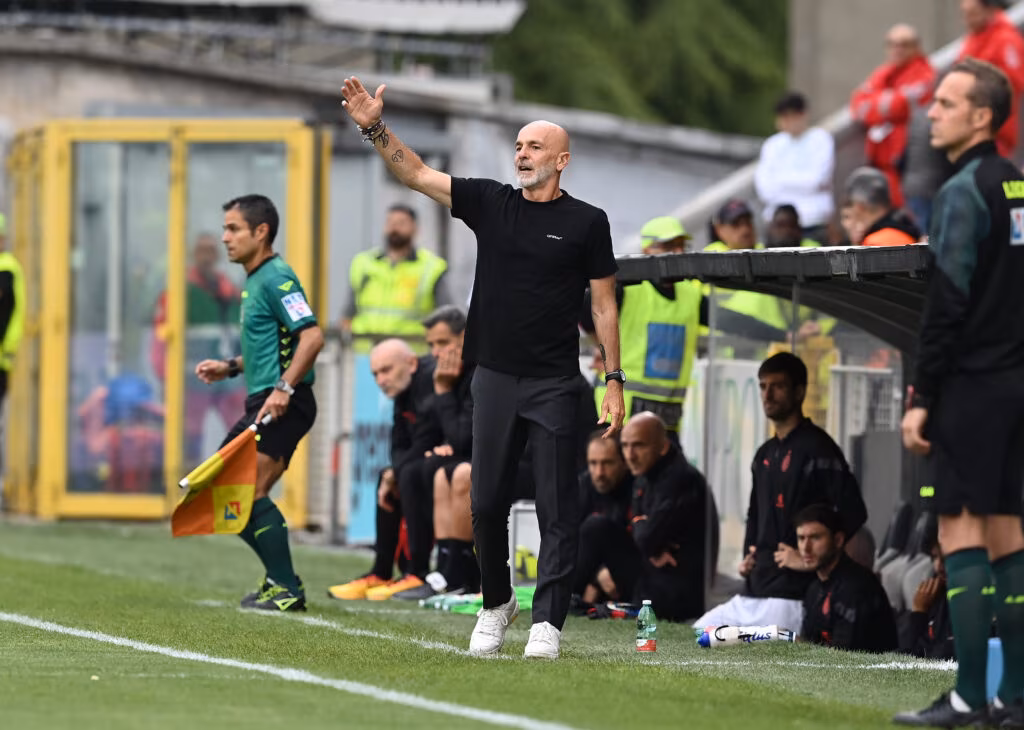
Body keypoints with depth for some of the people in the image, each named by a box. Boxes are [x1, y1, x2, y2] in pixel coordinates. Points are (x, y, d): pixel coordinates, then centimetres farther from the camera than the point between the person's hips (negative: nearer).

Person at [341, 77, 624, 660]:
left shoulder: (587, 222, 0)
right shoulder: (490, 203, 7)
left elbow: (605, 306, 2)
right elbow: (417, 174, 2)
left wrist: (615, 382, -2)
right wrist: (375, 129, -13)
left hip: (555, 386, -3)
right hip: (496, 377, 3)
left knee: (557, 508, -5)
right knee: (488, 502, 7)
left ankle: (547, 622, -4)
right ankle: (496, 603, 25)